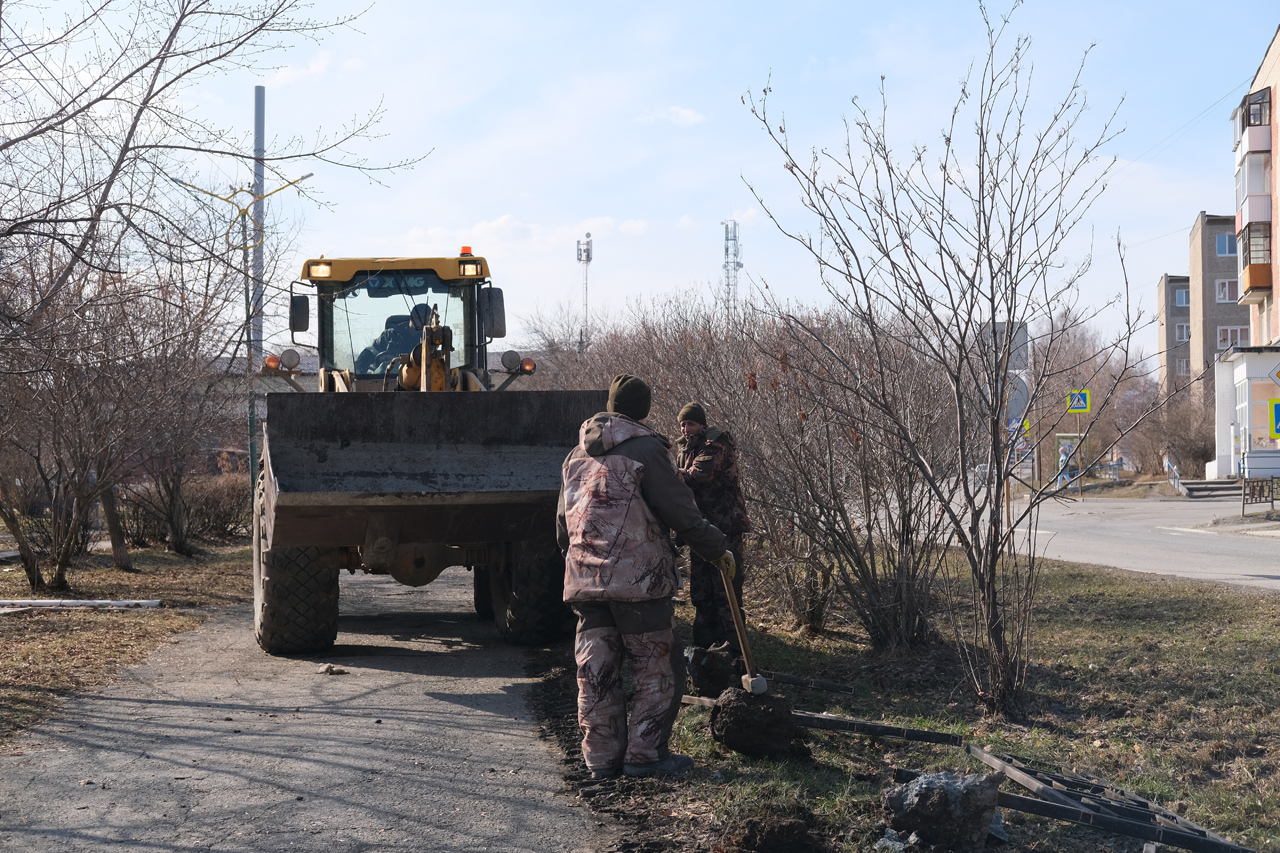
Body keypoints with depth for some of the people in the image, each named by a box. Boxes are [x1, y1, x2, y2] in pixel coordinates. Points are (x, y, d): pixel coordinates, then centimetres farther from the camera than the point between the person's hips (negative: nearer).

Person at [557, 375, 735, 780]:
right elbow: (681, 512, -9)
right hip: (637, 578, -6)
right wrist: (718, 548, 3)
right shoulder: (646, 450, -6)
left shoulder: (577, 455, 16)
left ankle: (602, 756, 11)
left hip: (584, 580, 6)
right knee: (656, 667, 2)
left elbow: (563, 525, 21)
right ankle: (645, 753, 0)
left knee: (596, 670, 9)